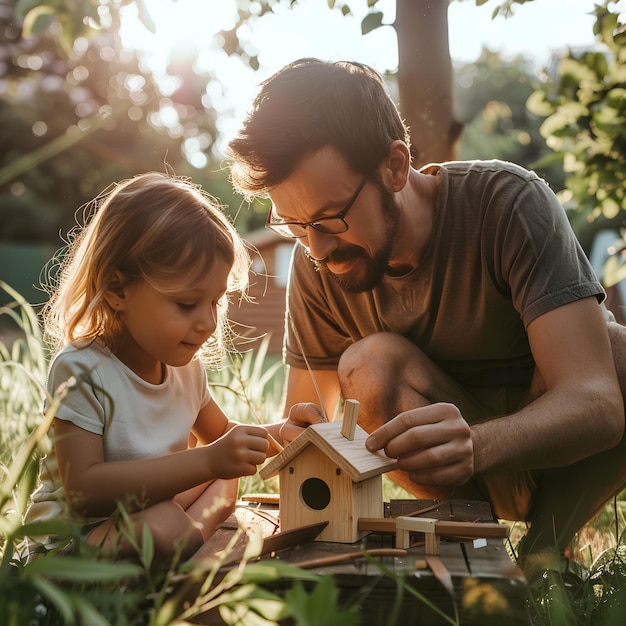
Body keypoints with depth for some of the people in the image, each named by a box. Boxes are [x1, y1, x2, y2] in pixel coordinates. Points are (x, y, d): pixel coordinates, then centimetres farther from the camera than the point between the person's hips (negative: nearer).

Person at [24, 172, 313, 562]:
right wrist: (206, 461, -33)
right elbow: (84, 491, -28)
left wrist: (278, 434, -1)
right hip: (73, 534, -9)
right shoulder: (81, 370, -19)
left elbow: (220, 434, 22)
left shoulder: (186, 366, 3)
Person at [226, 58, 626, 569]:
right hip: (470, 474, 2)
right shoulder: (316, 264, -12)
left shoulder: (508, 203, -24)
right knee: (370, 365, -26)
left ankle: (546, 541, -14)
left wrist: (476, 445, -52)